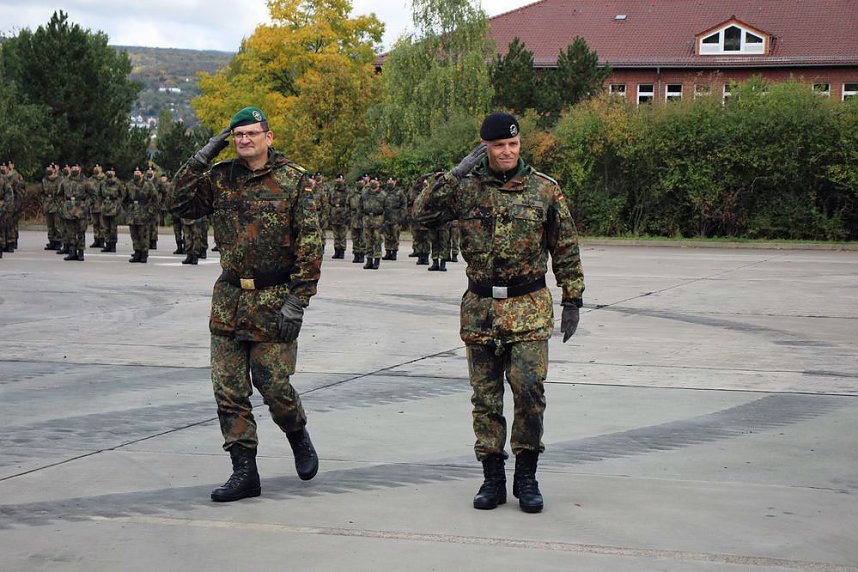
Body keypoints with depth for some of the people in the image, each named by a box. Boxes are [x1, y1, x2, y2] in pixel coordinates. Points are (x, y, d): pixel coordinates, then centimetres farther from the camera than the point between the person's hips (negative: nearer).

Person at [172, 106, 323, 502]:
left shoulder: (294, 180, -4)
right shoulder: (221, 178, 8)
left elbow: (310, 243, -7)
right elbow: (183, 205, 4)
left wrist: (297, 300, -13)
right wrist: (201, 158, -3)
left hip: (274, 299, -4)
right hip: (229, 298, 4)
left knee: (273, 384, -3)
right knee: (228, 388, 3)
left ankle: (299, 436, 29)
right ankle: (244, 472, 12)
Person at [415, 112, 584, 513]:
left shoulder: (544, 190, 2)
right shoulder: (466, 188, 3)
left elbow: (566, 250, 7)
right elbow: (422, 212, -8)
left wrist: (572, 301, 4)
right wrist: (456, 173, -11)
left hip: (530, 309, -2)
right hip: (480, 310, 2)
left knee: (529, 391, -10)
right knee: (485, 398, 6)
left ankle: (526, 476, 5)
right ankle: (492, 478, 17)